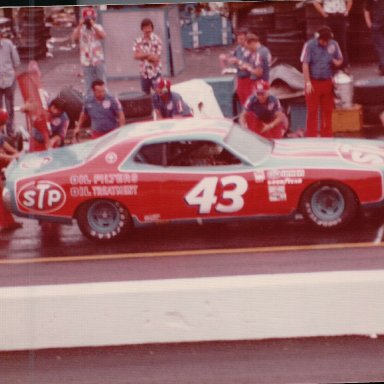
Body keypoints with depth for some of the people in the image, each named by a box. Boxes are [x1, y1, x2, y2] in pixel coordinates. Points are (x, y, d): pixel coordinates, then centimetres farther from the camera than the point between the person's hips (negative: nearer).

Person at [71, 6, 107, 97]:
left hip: (98, 60, 0)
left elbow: (103, 36, -19)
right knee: (89, 86, 5)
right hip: (86, 62, 0)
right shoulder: (80, 29, 0)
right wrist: (80, 26, -23)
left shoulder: (98, 27, 1)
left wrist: (93, 25, -25)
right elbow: (74, 38, -17)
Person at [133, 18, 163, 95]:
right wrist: (149, 55, -18)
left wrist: (143, 55, -9)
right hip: (144, 72, 3)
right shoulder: (138, 41, 1)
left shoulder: (156, 40, -9)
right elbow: (136, 56, -8)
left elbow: (156, 58, -13)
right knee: (145, 95, 11)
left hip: (155, 72, -3)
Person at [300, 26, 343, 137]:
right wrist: (308, 82, -13)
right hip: (313, 82, -3)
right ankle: (311, 136, 5)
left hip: (327, 82, 3)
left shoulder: (334, 44, 4)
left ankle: (327, 136, 17)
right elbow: (305, 64, -8)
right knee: (312, 111, 0)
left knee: (327, 111, 8)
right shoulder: (309, 45, -7)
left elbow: (340, 59, 16)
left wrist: (337, 62, -10)